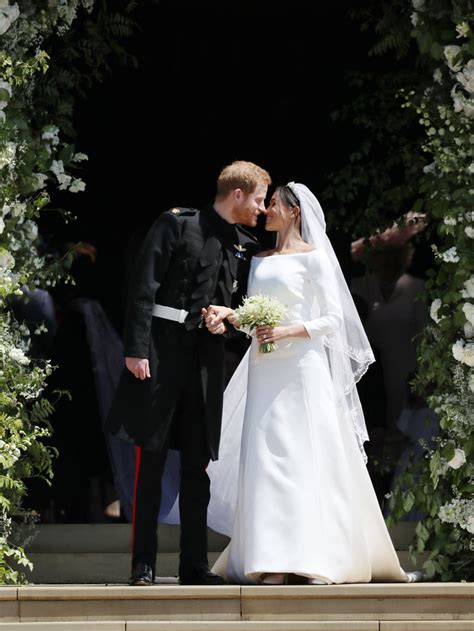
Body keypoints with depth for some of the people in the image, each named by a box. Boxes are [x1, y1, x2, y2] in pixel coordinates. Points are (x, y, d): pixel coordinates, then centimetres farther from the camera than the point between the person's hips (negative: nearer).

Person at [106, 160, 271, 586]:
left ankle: (195, 565, 10)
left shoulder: (246, 247, 14)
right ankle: (143, 565, 0)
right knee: (151, 459, -3)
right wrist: (135, 349, -14)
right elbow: (145, 290, -7)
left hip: (207, 357, 5)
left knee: (197, 464, 6)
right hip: (162, 351, -5)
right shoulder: (177, 225, -2)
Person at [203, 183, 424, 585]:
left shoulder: (312, 258, -1)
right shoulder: (260, 261, 18)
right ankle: (274, 559, -3)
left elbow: (333, 319, -5)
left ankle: (316, 556, -10)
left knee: (306, 457, -10)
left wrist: (288, 332, -17)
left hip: (302, 368, -6)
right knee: (266, 459, -2)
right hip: (266, 370, 6)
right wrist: (228, 313, -2)